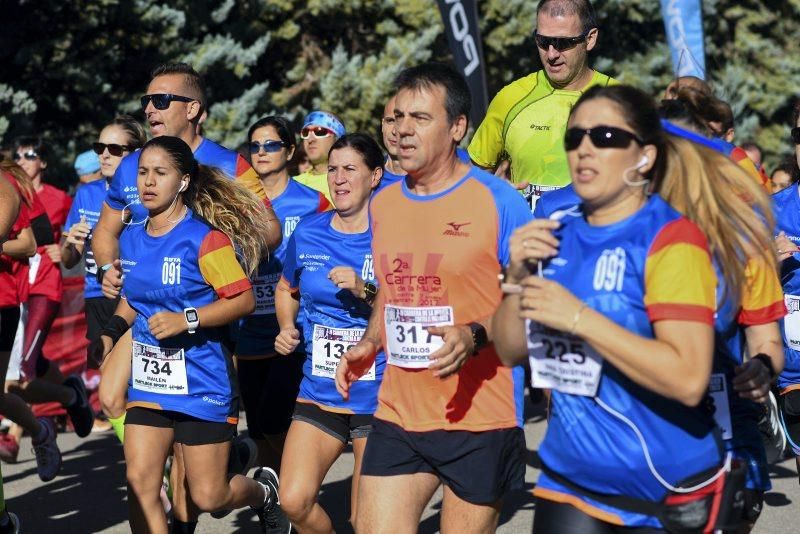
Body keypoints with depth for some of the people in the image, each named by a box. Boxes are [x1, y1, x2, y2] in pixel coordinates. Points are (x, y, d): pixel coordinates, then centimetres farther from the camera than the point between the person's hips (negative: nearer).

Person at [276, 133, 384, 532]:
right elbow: (286, 289, 24)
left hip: (377, 396, -4)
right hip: (319, 392, 4)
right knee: (294, 502, -8)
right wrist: (287, 329, 6)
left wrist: (365, 290, -24)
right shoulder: (307, 234, 5)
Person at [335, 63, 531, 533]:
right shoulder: (382, 203, 10)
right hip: (398, 417, 5)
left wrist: (475, 336, -23)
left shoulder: (498, 202, -9)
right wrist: (369, 344, 8)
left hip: (480, 419, -5)